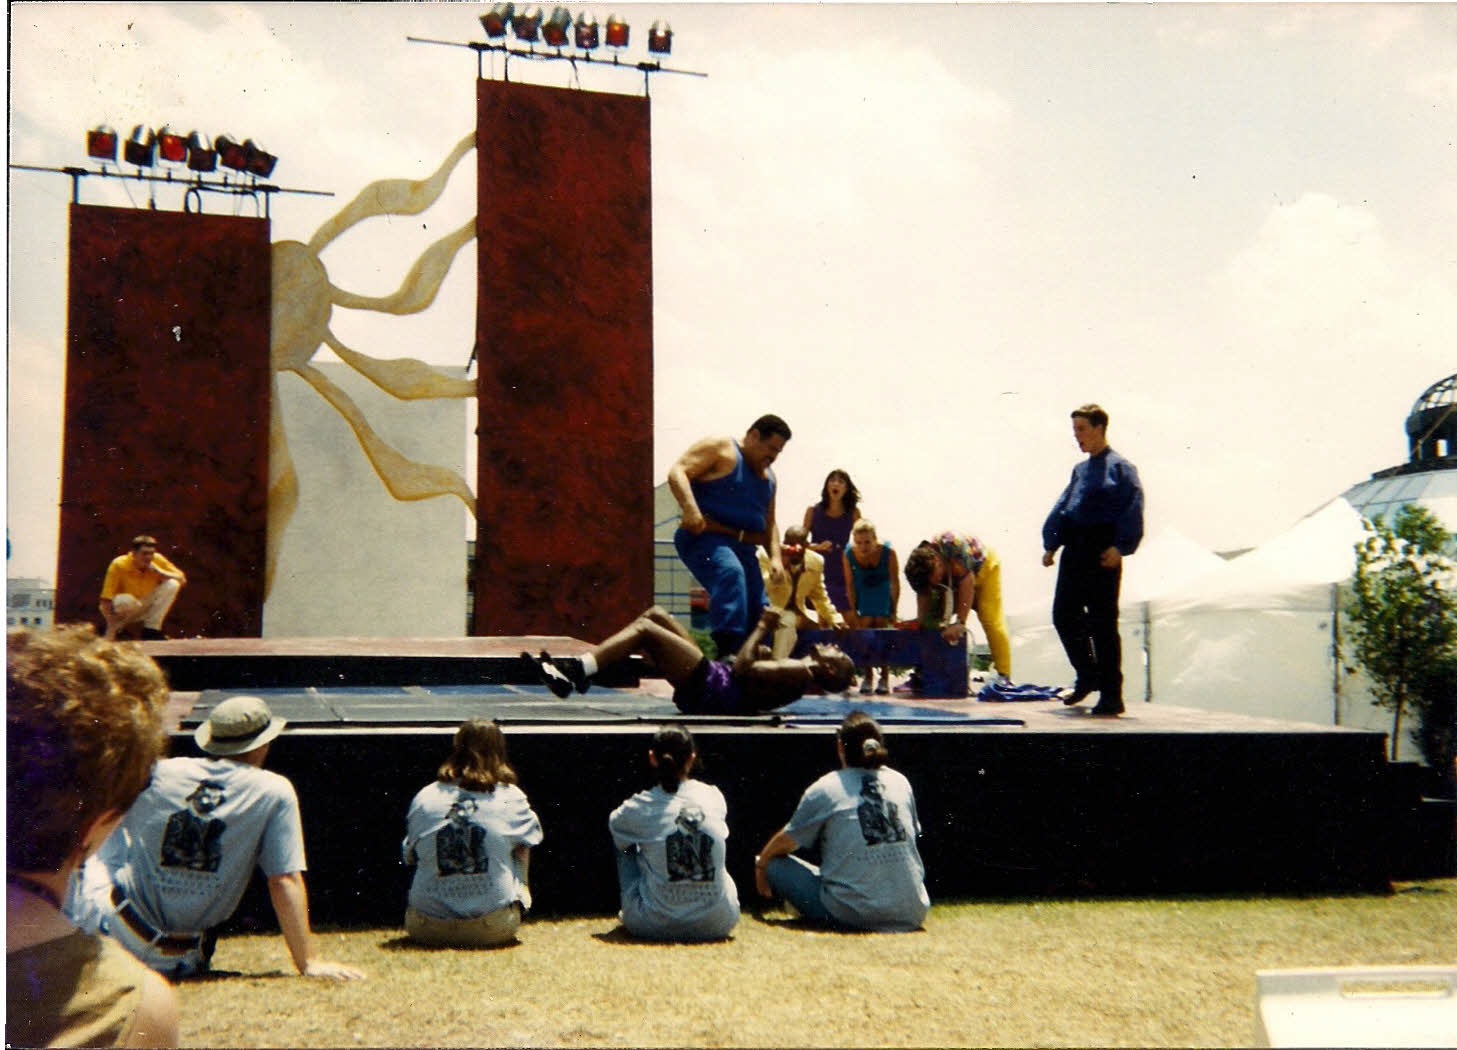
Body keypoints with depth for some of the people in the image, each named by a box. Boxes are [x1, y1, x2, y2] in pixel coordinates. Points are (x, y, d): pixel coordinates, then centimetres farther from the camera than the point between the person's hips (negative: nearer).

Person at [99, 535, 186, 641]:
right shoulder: (119, 565, -22)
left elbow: (182, 579, -10)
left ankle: (151, 628, -11)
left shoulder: (157, 560, -12)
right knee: (127, 601, -40)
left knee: (172, 585, -17)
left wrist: (160, 572, -27)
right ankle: (115, 629, -8)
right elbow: (106, 597, -25)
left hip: (146, 608, 4)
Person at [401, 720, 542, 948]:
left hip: (427, 929, 2)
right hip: (493, 929, -2)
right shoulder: (511, 797, -6)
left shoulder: (424, 797, -1)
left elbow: (410, 856, 12)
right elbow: (526, 842, 12)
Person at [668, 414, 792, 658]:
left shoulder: (768, 477, 21)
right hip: (704, 538, -9)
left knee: (757, 612, 3)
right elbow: (678, 472, -14)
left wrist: (775, 557, 10)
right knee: (730, 574, -36)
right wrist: (690, 508, -31)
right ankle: (728, 652, -46)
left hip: (742, 547, 9)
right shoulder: (719, 448, -2)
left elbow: (769, 524, 27)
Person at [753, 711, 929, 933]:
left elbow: (787, 841, 8)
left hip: (854, 914, -4)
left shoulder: (824, 789, -2)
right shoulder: (900, 782, 10)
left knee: (774, 864, 10)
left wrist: (761, 863, 30)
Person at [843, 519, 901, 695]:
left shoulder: (888, 552, -30)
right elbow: (850, 585, -12)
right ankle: (867, 676, 4)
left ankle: (884, 678, 3)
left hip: (883, 592, -1)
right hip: (863, 594, 1)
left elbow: (895, 583, -16)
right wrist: (853, 612, -10)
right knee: (865, 630, -9)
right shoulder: (849, 554, -26)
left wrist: (893, 612, -12)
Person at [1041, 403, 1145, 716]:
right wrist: (1051, 544, 11)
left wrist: (1120, 547, -22)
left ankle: (1111, 696, 2)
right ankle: (1087, 676, 26)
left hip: (1102, 553, -7)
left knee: (1103, 623, -5)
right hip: (1075, 550, 7)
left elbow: (1132, 509, -13)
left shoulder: (1120, 467, -3)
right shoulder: (1080, 470, 19)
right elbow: (1062, 507, 20)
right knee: (1064, 614, 7)